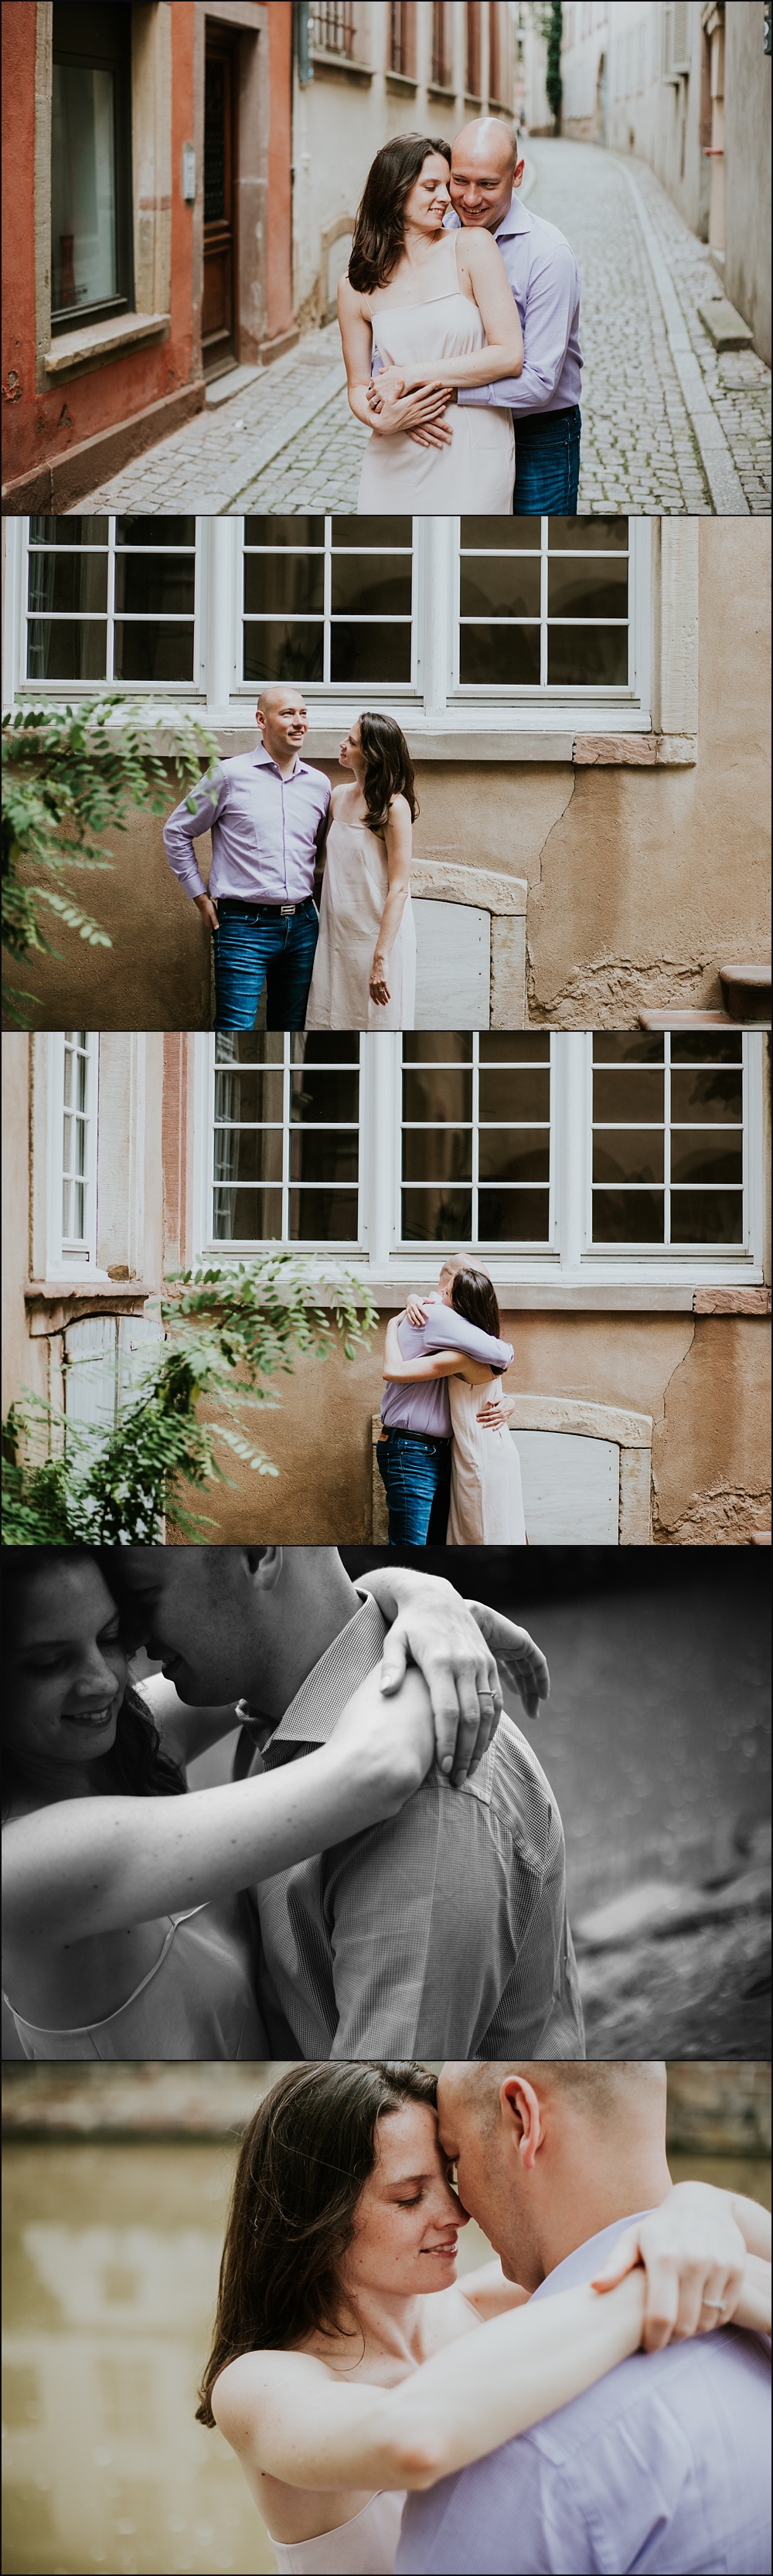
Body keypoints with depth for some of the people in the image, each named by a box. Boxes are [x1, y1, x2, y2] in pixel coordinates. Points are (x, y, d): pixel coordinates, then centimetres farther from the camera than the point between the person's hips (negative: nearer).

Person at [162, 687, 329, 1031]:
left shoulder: (318, 784, 11)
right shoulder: (231, 775, -3)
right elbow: (177, 832, 5)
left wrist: (317, 899, 15)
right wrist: (202, 898, 3)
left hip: (302, 925, 5)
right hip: (245, 925, -5)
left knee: (291, 1029, 9)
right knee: (236, 1029, -12)